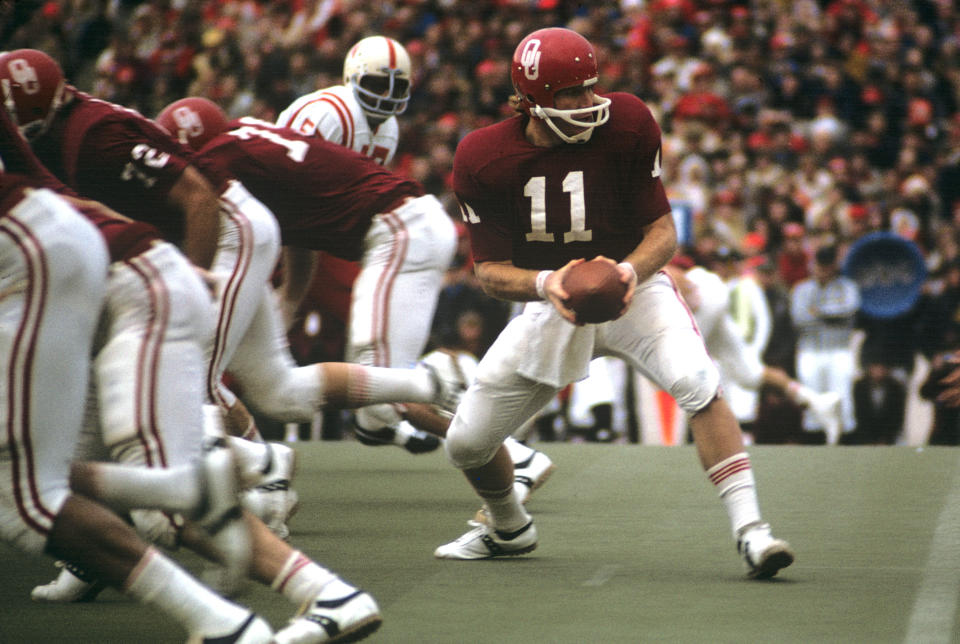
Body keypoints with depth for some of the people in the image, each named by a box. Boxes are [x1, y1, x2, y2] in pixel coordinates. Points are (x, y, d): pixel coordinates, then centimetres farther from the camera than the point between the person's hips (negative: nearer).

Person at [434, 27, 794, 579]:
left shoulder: (627, 125, -18)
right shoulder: (483, 160, -15)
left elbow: (663, 231, -12)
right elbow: (490, 268, -11)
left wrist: (630, 270, -34)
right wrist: (544, 283, -33)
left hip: (633, 285, -2)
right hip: (552, 302, 2)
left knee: (698, 384, -31)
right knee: (467, 442, 4)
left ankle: (749, 529, -29)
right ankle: (510, 528, 37)